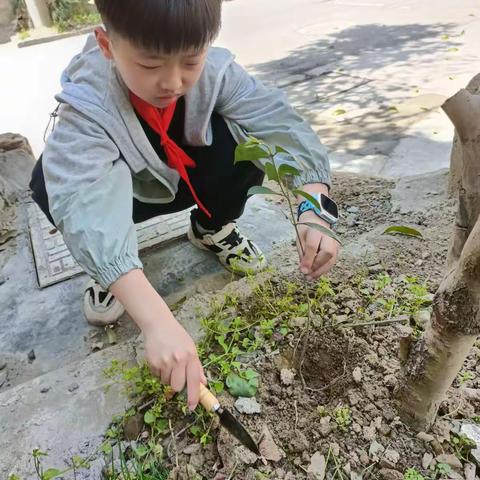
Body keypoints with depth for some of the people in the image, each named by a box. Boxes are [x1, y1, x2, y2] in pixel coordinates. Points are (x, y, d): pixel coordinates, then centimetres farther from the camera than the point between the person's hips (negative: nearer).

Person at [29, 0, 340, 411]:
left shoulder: (215, 71, -26)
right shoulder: (88, 102, -36)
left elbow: (281, 122, -31)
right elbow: (82, 206, -50)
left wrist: (314, 209, -49)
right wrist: (157, 321, -62)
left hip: (190, 180, 3)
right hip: (122, 192, -2)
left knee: (248, 137, -27)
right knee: (53, 181, -34)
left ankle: (213, 229, 3)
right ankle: (108, 275, -4)